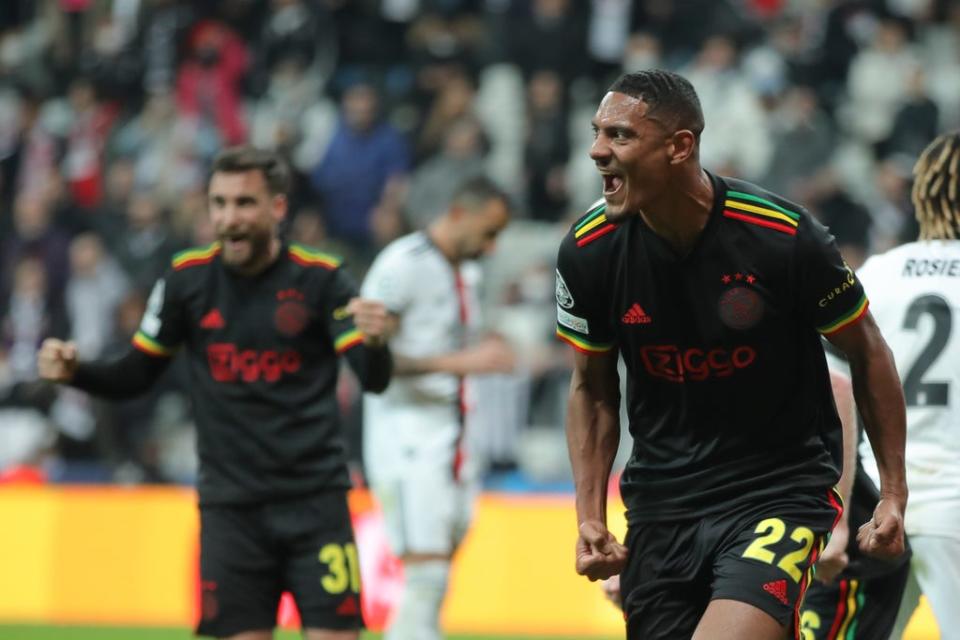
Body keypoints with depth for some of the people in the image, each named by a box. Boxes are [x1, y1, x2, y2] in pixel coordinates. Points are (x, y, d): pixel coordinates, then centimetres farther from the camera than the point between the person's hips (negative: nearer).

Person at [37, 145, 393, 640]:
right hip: (231, 503, 1)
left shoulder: (320, 278, -6)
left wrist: (372, 341, -34)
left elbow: (374, 380, -12)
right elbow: (134, 377, 8)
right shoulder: (186, 278, 0)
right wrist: (73, 372, -11)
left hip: (314, 500, -1)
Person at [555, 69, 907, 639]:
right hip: (661, 502, 5)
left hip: (781, 493, -4)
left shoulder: (785, 237, -17)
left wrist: (894, 494, 1)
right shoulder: (588, 251, -7)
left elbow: (867, 354, -1)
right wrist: (590, 518, 1)